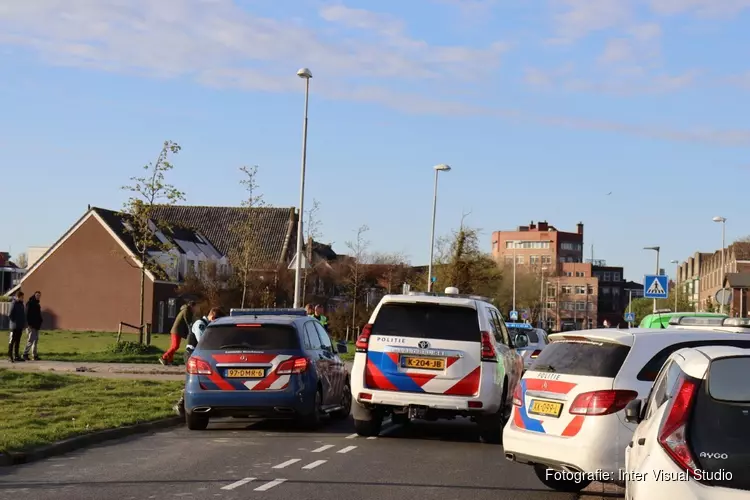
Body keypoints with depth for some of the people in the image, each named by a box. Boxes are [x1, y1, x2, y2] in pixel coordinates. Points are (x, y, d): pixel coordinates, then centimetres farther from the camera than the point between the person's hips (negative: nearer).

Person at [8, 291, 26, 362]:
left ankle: (16, 356, 16)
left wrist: (23, 323, 10)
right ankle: (10, 356, 0)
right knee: (12, 341, -3)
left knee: (17, 341, 11)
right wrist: (14, 321, -9)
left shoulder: (21, 304, 12)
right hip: (14, 326, -8)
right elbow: (10, 315, -16)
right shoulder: (14, 304, -12)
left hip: (20, 326, 8)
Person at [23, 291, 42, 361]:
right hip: (31, 325, -9)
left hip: (36, 325, 9)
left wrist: (40, 322, 13)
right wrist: (29, 324, -21)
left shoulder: (37, 304, 18)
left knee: (36, 340, 8)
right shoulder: (30, 303, -9)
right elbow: (27, 314, -16)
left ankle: (35, 355, 11)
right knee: (31, 340, -12)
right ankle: (25, 354, -6)